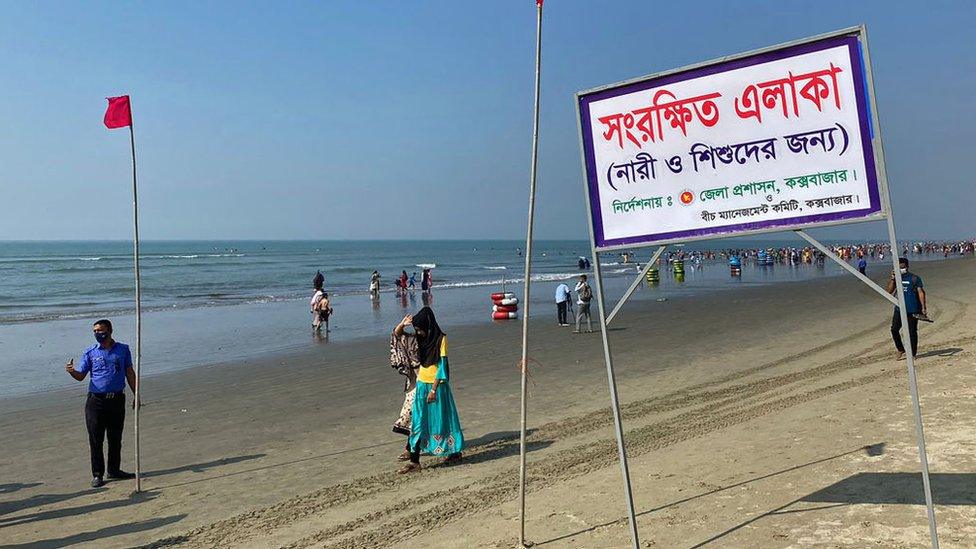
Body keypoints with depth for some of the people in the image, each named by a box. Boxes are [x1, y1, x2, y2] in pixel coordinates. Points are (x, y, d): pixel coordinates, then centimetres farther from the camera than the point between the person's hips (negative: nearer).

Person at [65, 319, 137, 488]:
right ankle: (97, 474, 7)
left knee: (115, 438, 10)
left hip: (117, 399, 1)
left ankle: (114, 470, 22)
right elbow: (81, 376, 1)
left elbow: (130, 373, 11)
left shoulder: (122, 349, 7)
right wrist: (72, 371, -21)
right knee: (96, 439, -1)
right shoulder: (90, 352, 3)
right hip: (96, 400, -1)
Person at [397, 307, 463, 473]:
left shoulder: (440, 339, -12)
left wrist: (434, 389, -17)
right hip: (422, 385, 6)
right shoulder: (420, 339, 6)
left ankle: (456, 453, 22)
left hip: (437, 386, -6)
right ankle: (414, 461, 6)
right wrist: (402, 324, -9)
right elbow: (396, 334, 14)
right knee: (418, 423, 4)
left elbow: (442, 365, -15)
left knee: (443, 420, 5)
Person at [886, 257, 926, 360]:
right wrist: (892, 279, -8)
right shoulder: (897, 278, 8)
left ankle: (913, 353, 15)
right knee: (894, 329, 2)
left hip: (912, 310, -5)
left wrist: (923, 308, -13)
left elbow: (921, 292, -7)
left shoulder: (914, 278, -5)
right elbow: (889, 291, 4)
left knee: (912, 331, 2)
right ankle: (900, 350, 20)